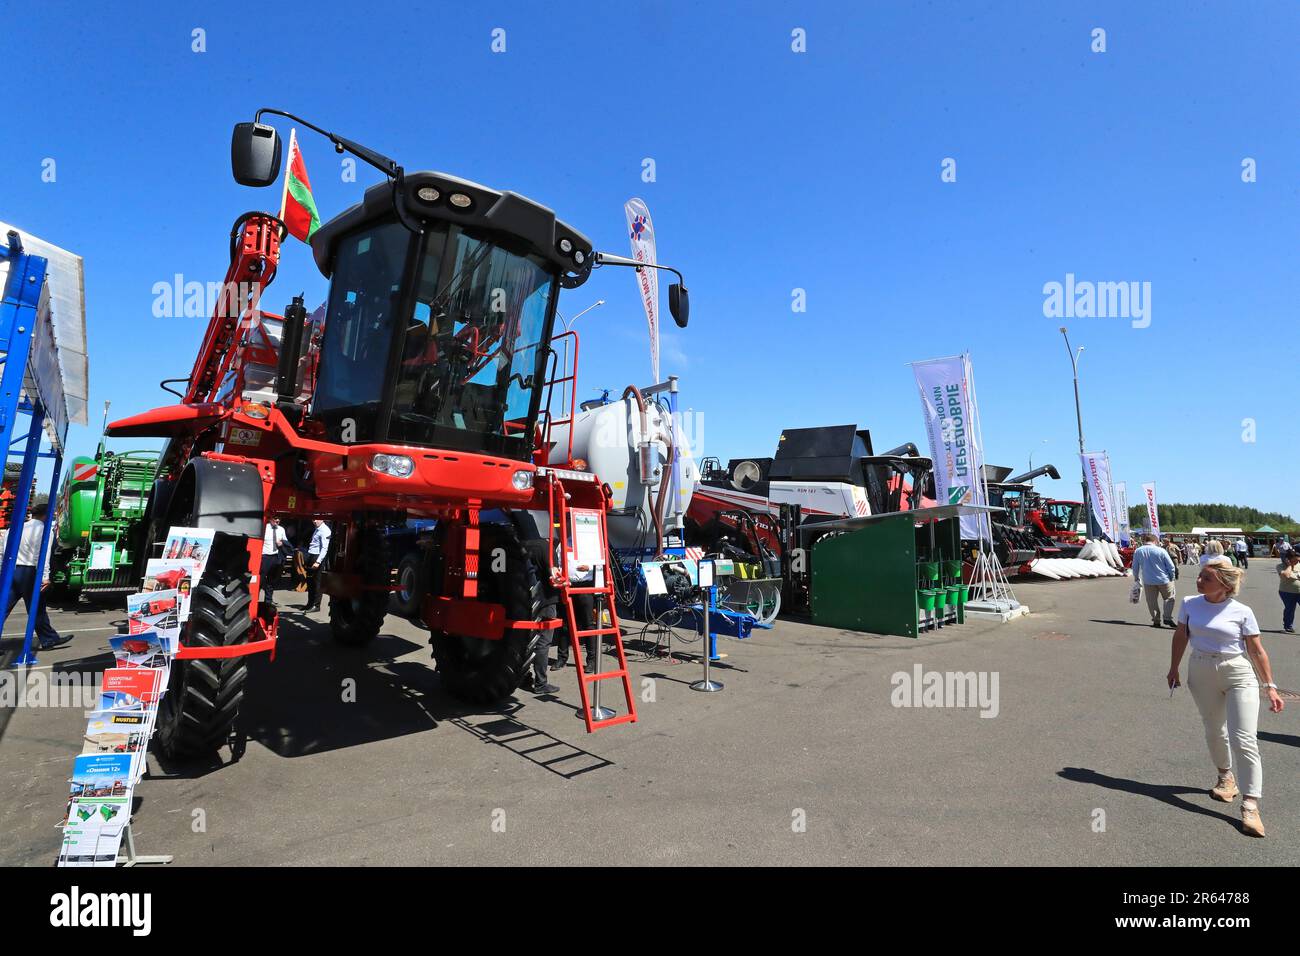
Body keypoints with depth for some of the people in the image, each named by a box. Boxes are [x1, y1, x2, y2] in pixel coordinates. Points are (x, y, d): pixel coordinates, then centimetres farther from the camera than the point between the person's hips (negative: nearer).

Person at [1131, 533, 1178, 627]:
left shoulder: (1137, 552, -3)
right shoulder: (1161, 551, -11)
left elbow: (1135, 567, 7)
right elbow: (1171, 567, -5)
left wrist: (1136, 578, 22)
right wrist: (1172, 578, 10)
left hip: (1148, 581, 2)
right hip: (1164, 580, -1)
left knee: (1152, 601, 11)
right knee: (1169, 598, 16)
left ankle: (1156, 620, 13)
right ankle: (1167, 618, 11)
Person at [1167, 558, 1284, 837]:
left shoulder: (1242, 612, -10)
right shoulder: (1190, 604, -2)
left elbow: (1257, 651, -4)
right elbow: (1180, 637, 10)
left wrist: (1270, 687, -7)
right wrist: (1173, 669, 15)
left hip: (1239, 674, -3)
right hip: (1201, 673, 3)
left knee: (1243, 739, -8)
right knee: (1214, 731, 17)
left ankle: (1250, 806, -3)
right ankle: (1226, 777, 42)